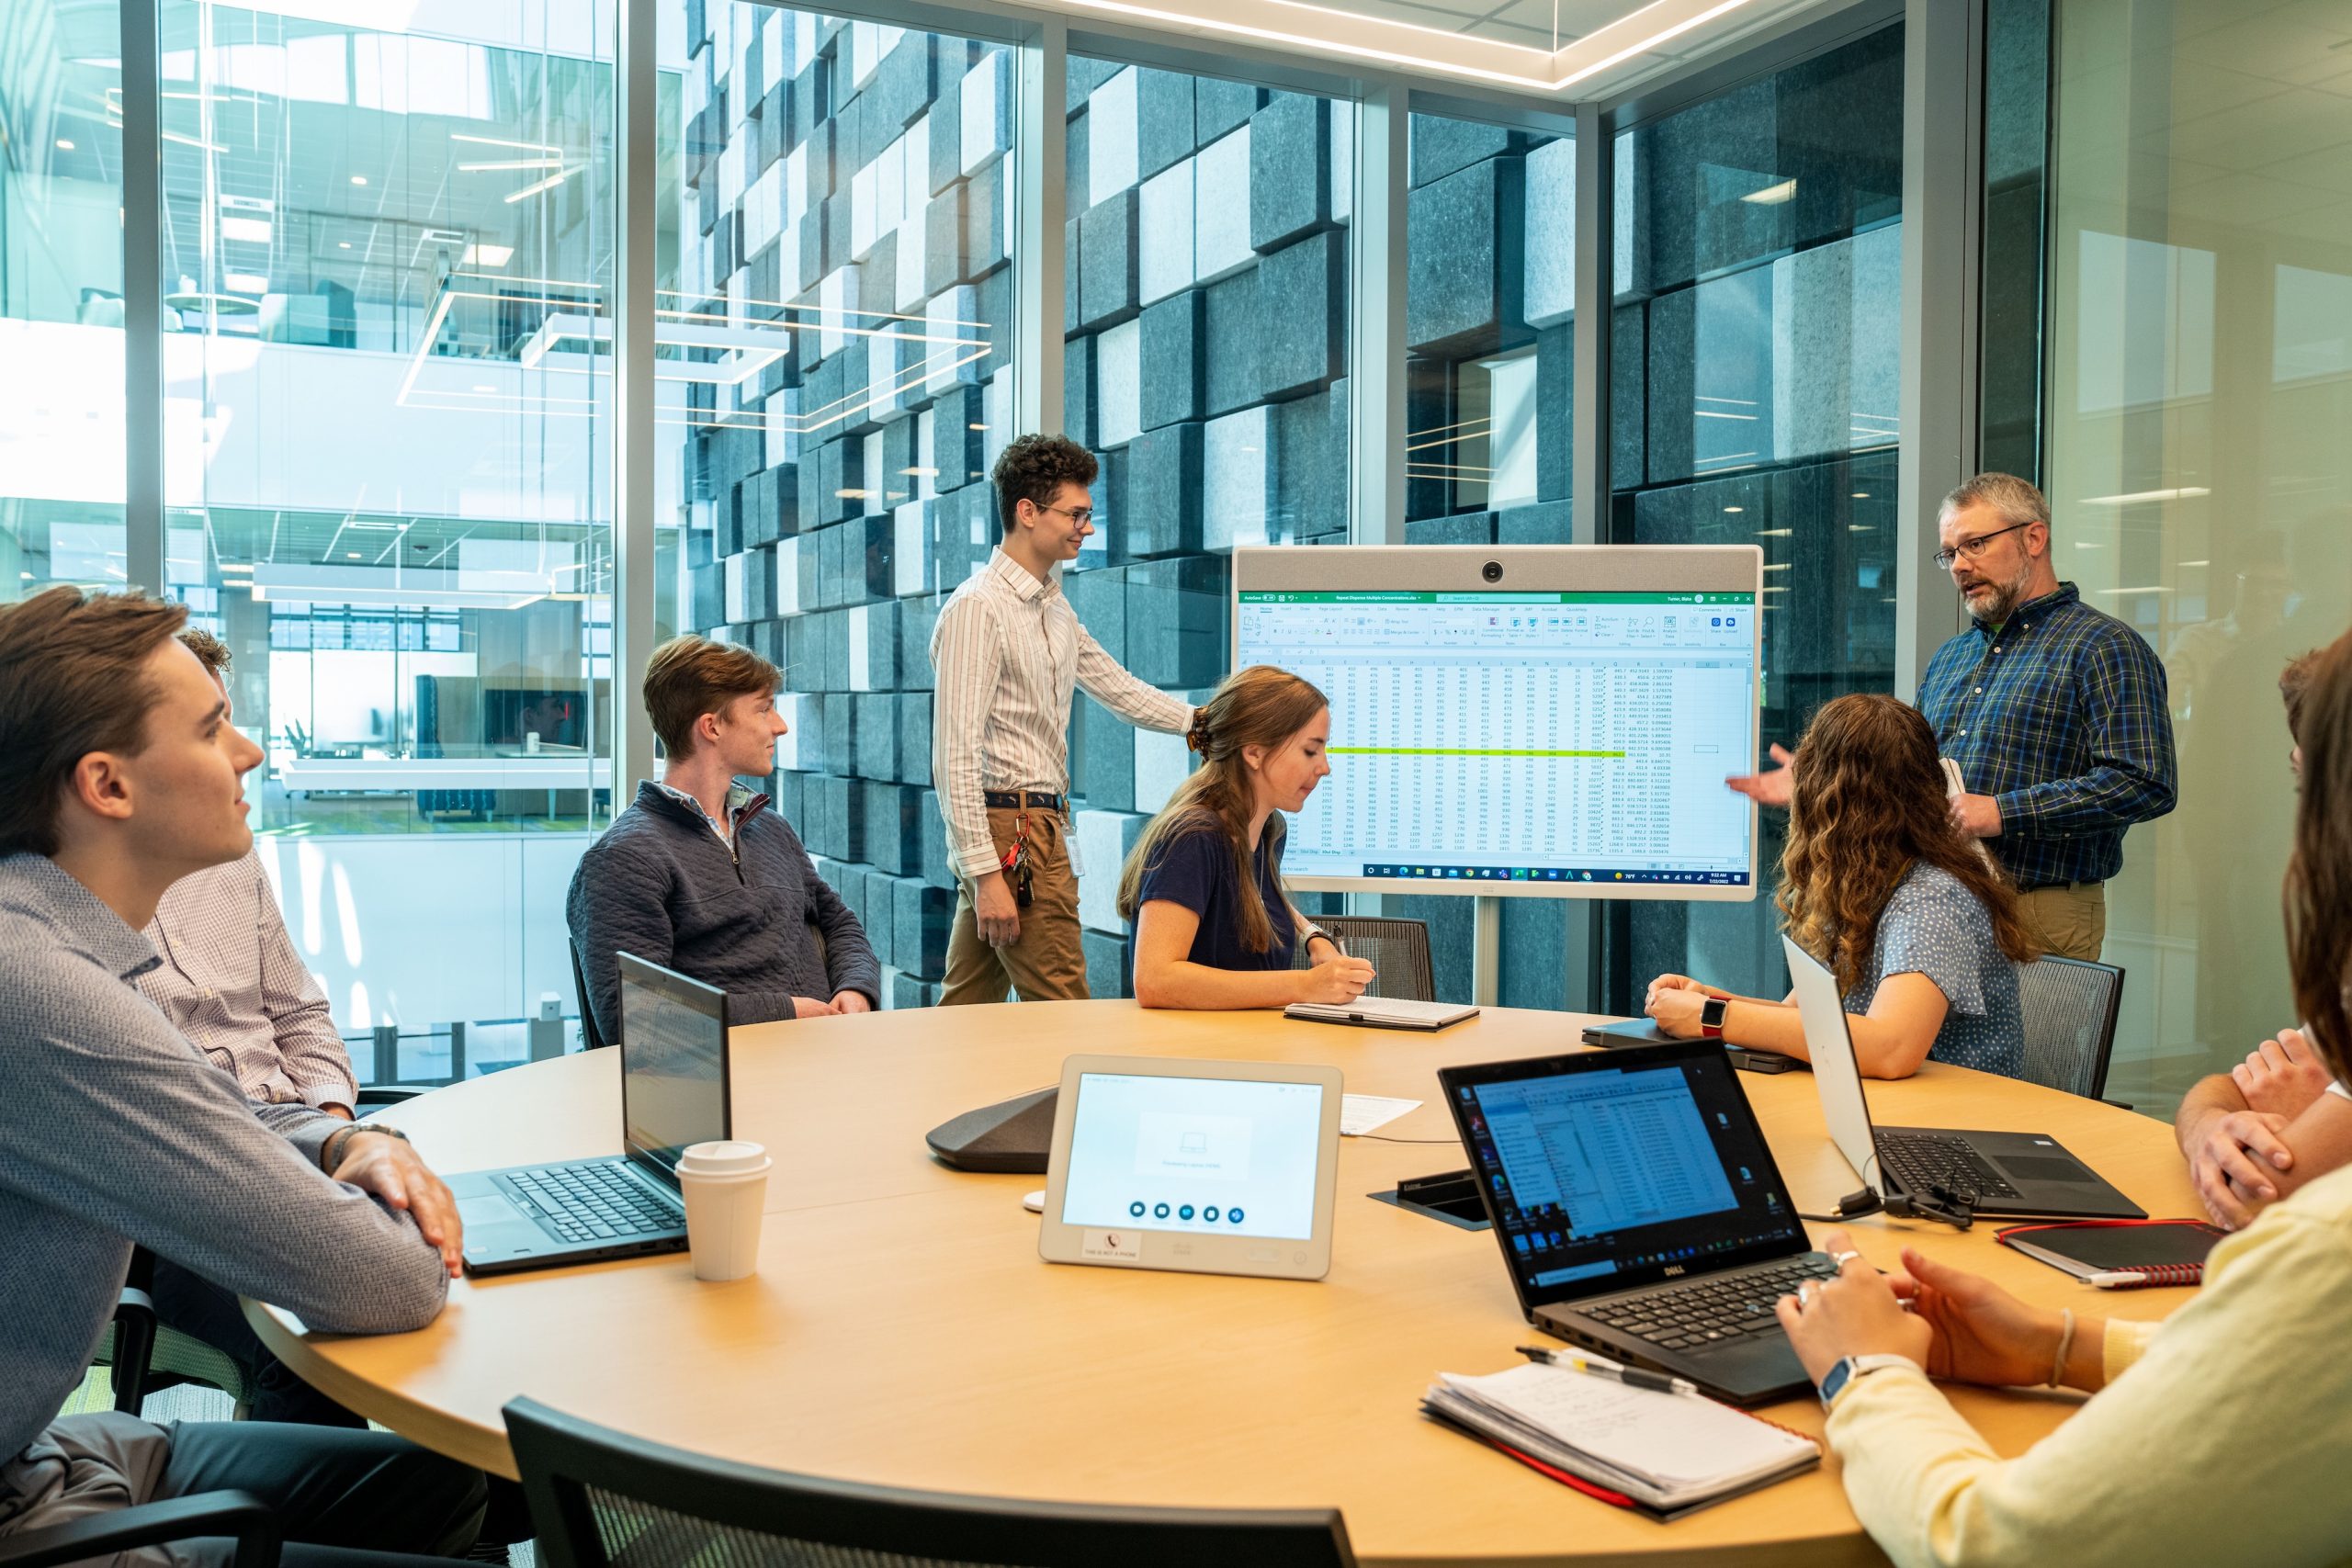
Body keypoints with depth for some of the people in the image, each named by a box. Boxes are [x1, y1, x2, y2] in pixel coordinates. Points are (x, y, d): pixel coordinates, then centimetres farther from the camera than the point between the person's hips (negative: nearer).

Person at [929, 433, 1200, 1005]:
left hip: (1042, 823, 9)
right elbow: (956, 754, -18)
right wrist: (986, 873, -22)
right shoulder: (977, 608, -14)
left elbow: (1120, 690, 24)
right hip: (1009, 833, -9)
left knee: (966, 1011, 13)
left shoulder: (1055, 606, 16)